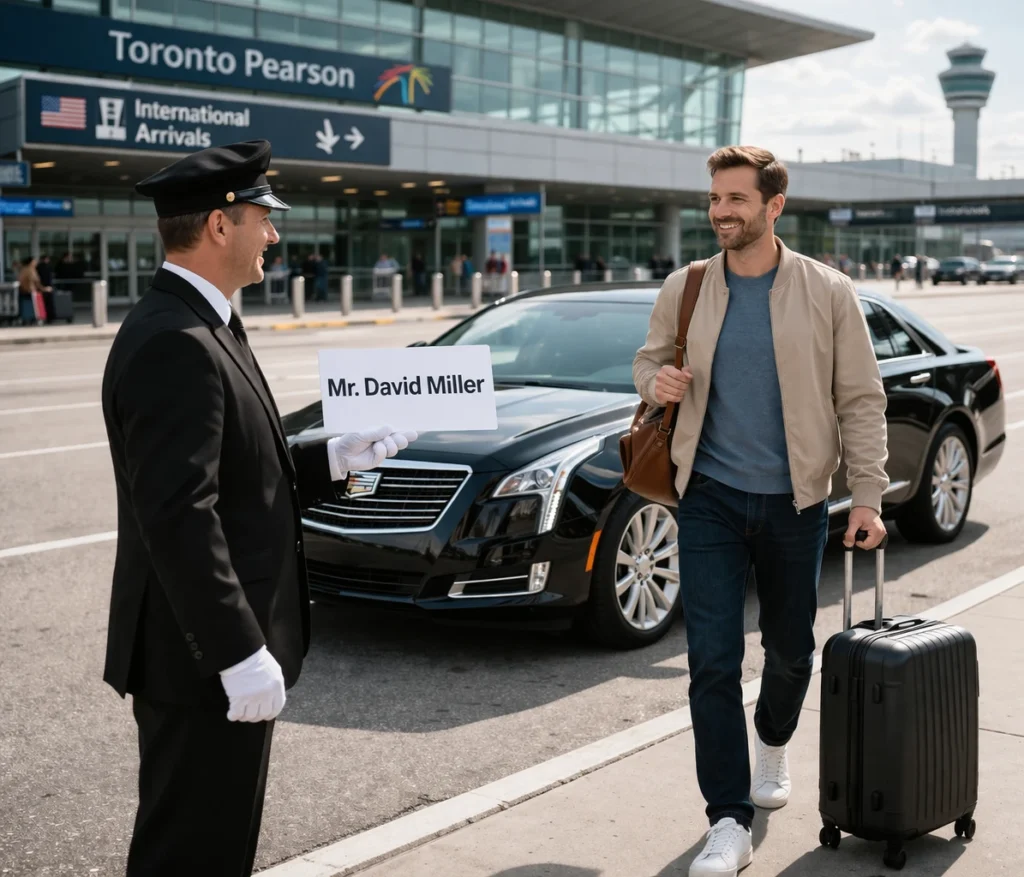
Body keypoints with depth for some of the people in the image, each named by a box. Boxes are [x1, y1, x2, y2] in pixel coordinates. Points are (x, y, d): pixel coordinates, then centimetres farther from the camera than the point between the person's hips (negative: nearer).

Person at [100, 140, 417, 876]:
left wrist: (334, 459, 9)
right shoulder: (175, 344, -21)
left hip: (216, 650, 10)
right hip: (203, 659, -10)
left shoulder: (196, 326, 12)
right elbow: (179, 516, -26)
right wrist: (240, 654, -25)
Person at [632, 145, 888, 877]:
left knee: (790, 650, 15)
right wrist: (657, 380, -10)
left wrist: (868, 495, -8)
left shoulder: (829, 293, -4)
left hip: (794, 501, 0)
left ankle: (774, 745, 47)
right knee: (712, 661, -6)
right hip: (710, 497, 1)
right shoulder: (685, 289, 1)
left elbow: (862, 400, -2)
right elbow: (649, 356, 15)